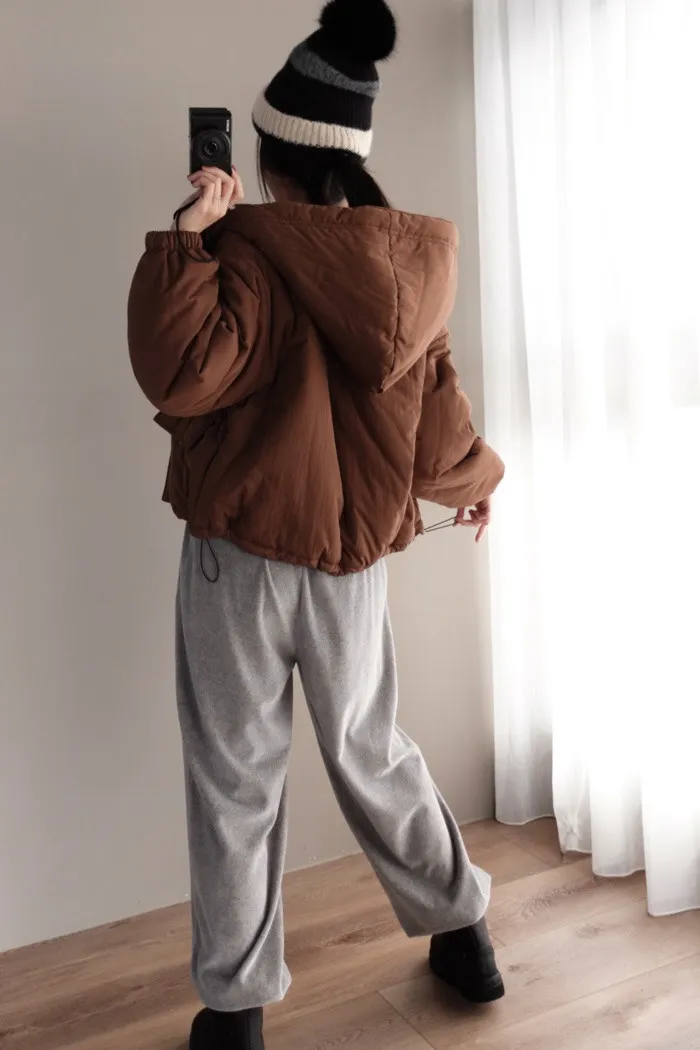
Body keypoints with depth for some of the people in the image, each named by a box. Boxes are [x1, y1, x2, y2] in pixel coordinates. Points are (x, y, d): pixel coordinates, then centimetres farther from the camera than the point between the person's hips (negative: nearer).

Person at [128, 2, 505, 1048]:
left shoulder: (253, 256, -15)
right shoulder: (407, 267, 2)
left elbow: (181, 375, -26)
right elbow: (434, 399, 10)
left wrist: (190, 236, -19)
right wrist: (474, 476, 28)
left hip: (242, 560, -5)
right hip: (356, 560, 5)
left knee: (237, 781, 8)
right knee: (372, 752, 22)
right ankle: (462, 929, 37)